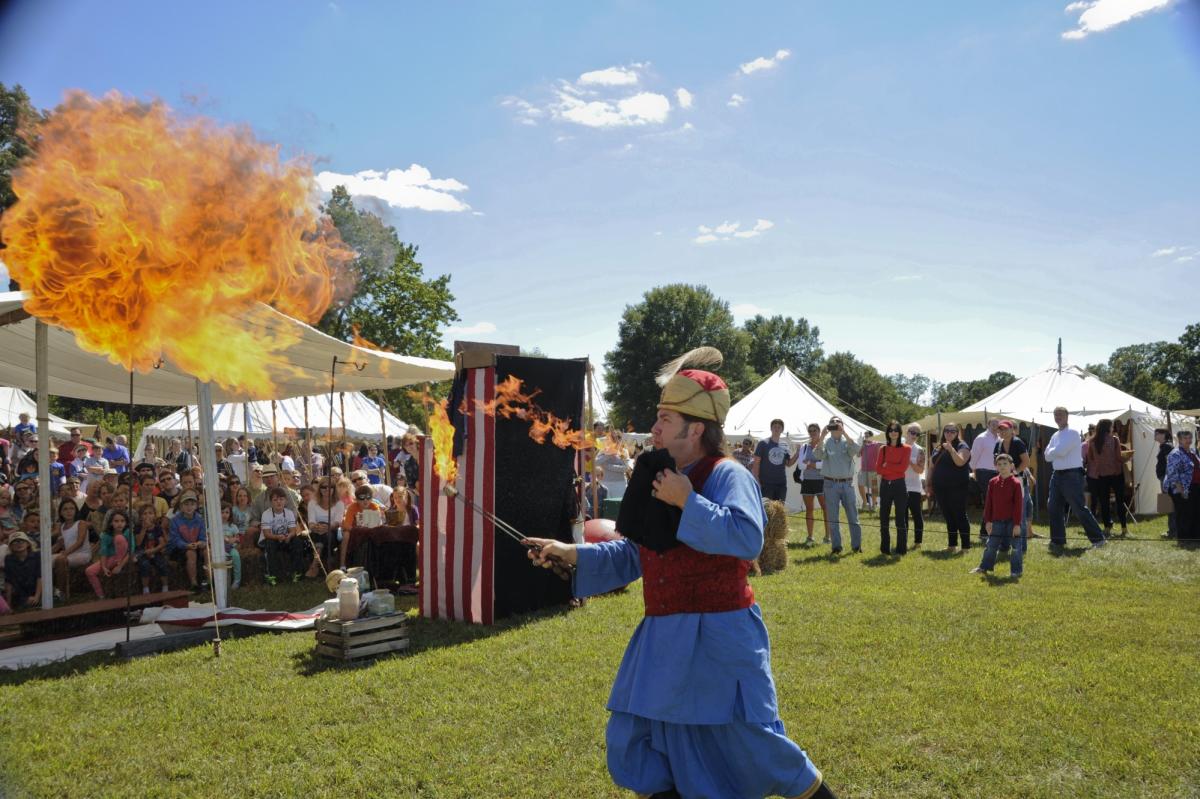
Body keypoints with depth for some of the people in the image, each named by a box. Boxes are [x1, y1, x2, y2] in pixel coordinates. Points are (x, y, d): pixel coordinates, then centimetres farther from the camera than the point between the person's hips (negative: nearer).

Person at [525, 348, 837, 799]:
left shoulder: (727, 475, -13)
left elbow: (747, 537, -30)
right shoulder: (658, 483, 10)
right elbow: (632, 555, 16)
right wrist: (572, 554, 8)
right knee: (633, 738, 13)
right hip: (665, 639, 8)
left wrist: (687, 502, -26)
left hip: (721, 639, -7)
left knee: (753, 742, 2)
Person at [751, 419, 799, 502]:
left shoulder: (785, 445, 11)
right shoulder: (763, 443, -2)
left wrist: (797, 454, -2)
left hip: (781, 483, 5)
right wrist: (757, 480, -10)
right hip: (766, 483, -4)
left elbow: (789, 464, 14)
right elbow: (756, 463, -3)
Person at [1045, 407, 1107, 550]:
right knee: (1053, 508, 7)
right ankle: (1058, 541, 16)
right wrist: (1056, 453, -9)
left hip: (1072, 475, -8)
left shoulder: (1072, 433, -9)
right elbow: (1047, 456, 9)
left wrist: (1051, 452, 0)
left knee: (1079, 509, -8)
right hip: (1057, 475, 8)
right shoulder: (1055, 436, 16)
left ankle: (1097, 539, 1)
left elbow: (1060, 451, -20)